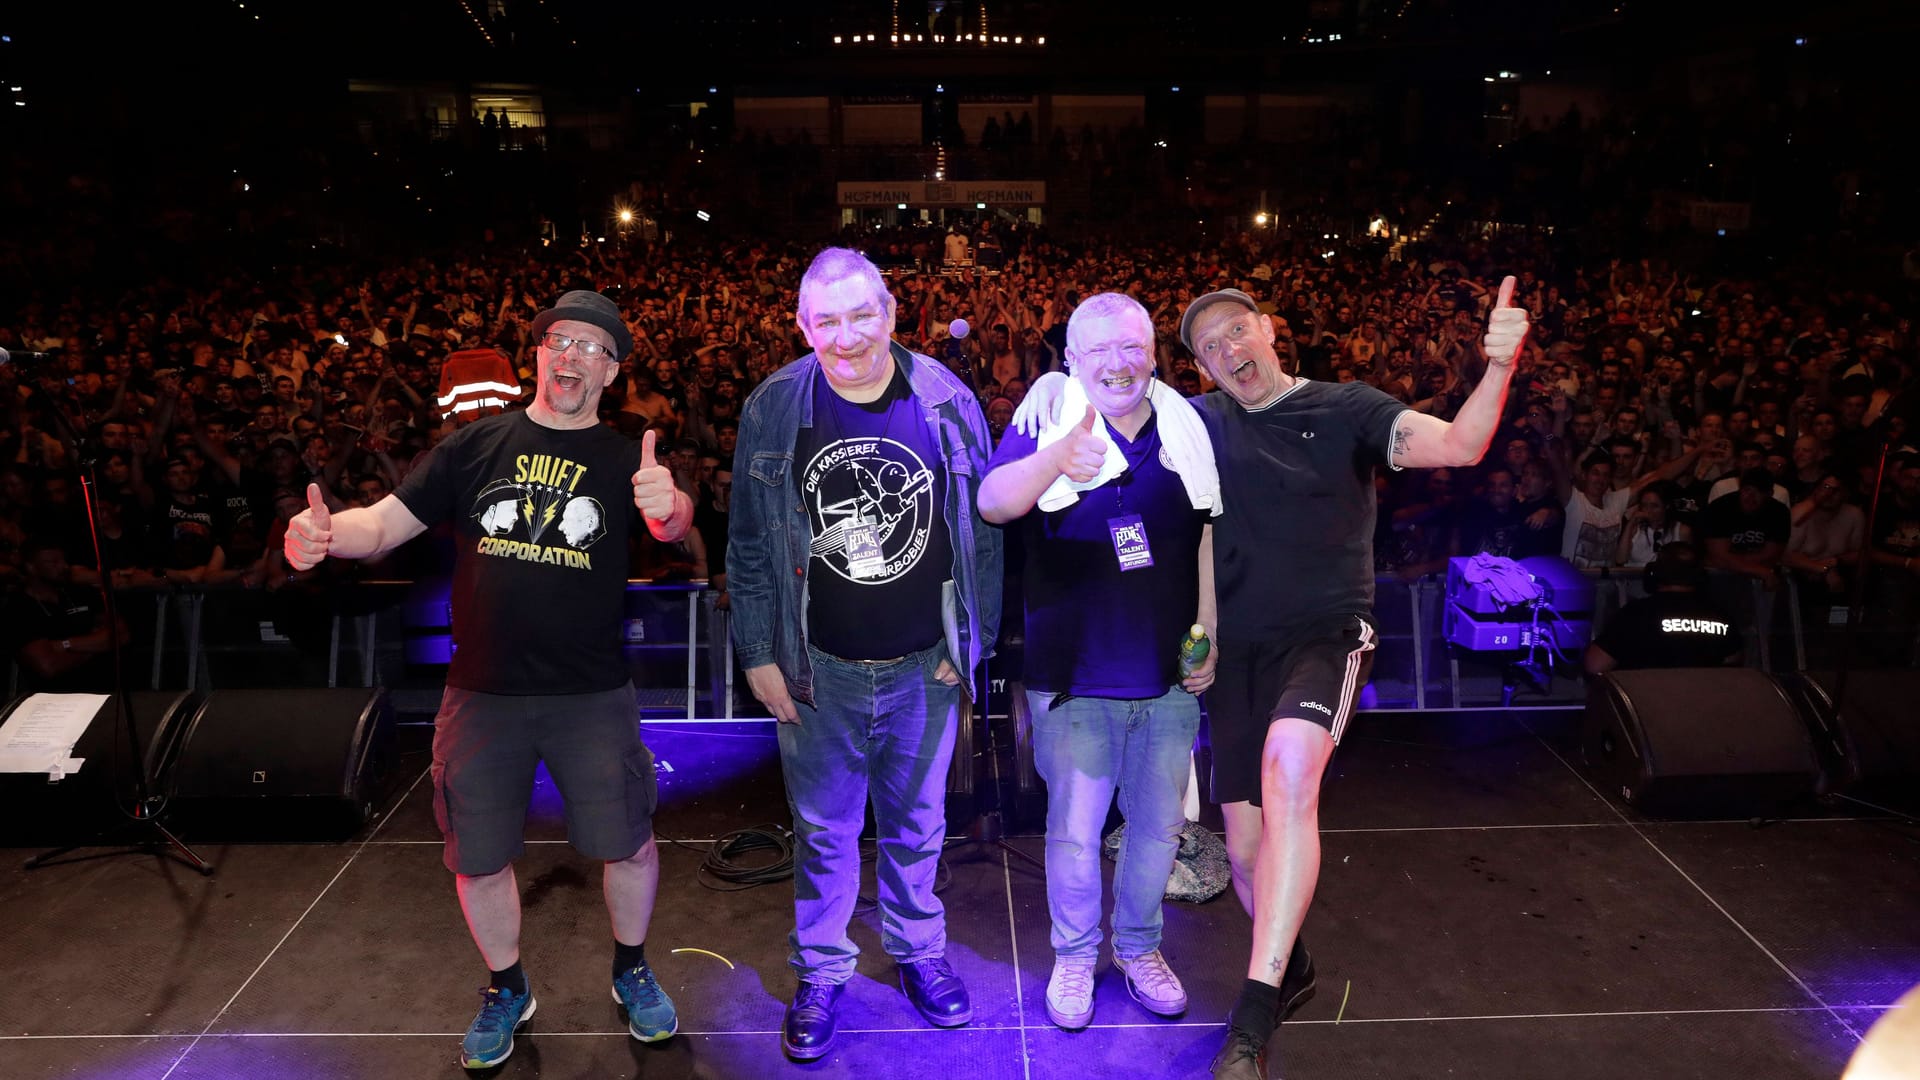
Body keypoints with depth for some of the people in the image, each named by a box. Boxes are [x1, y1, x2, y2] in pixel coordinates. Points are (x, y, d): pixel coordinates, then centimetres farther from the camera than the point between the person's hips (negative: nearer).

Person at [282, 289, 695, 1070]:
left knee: (628, 843, 6)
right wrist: (323, 535, -21)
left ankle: (632, 973, 34)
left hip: (591, 696, -1)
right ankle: (506, 991, 38)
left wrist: (669, 507, -45)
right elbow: (387, 522, 1)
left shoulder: (625, 460, 0)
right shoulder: (477, 446, 3)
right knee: (478, 858, 12)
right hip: (482, 694, 2)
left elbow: (672, 522, -20)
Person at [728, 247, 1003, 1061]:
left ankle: (918, 952, 40)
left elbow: (982, 530, 0)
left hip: (924, 667, 1)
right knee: (822, 830, 13)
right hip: (818, 669, 0)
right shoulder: (771, 411, -7)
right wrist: (758, 655, -2)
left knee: (917, 825, 18)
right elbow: (750, 545, -1)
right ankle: (820, 973, 33)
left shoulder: (947, 402, -7)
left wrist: (971, 643, -1)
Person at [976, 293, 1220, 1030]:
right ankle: (1074, 956, 35)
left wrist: (1208, 632, 6)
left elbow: (1209, 532, 11)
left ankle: (1138, 947, 42)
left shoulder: (1189, 427, 1)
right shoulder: (1047, 426, -10)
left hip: (1170, 676, 3)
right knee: (1073, 834, 10)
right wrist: (1057, 460, -49)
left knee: (1158, 826, 19)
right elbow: (993, 503, -29)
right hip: (1076, 677, -3)